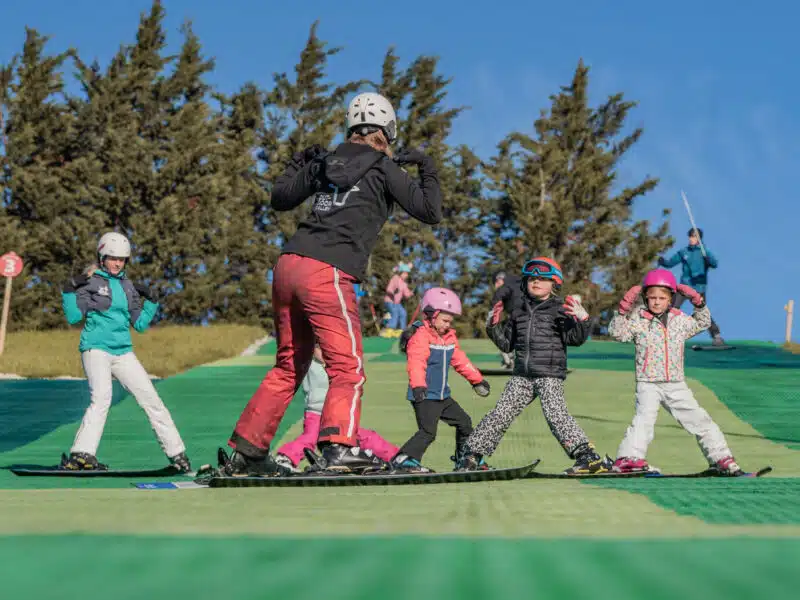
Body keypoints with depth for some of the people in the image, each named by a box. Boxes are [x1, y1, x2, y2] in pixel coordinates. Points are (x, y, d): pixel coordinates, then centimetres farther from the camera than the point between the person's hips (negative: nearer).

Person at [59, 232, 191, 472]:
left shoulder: (128, 286, 15)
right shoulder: (90, 281, 0)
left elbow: (139, 324, 17)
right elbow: (73, 317, -7)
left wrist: (150, 300, 9)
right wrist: (69, 290, -17)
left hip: (123, 352, 6)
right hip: (96, 349, -5)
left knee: (150, 398, 2)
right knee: (102, 396, -27)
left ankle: (176, 452, 9)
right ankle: (81, 454, -33)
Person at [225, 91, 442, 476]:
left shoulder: (325, 163, 17)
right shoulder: (383, 167, 3)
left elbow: (280, 198, 29)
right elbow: (431, 212, 3)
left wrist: (299, 162, 44)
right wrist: (427, 169, 18)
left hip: (288, 266, 7)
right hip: (327, 274, -7)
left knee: (288, 367, 17)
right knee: (348, 369, -7)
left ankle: (246, 451, 19)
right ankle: (339, 446, -27)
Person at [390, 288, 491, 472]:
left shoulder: (450, 337, 13)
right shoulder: (421, 337, -16)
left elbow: (459, 360, 25)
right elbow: (416, 363, -29)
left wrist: (477, 379, 31)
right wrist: (418, 386, -44)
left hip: (442, 396, 9)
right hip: (425, 397, -9)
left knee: (464, 422, 18)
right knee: (428, 431, -20)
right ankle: (403, 460, -21)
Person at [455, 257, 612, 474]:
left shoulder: (560, 310, 1)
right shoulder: (519, 313, 17)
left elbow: (575, 338, -9)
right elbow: (506, 343, 23)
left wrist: (582, 321, -27)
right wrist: (493, 327, 10)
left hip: (550, 375, -5)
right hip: (521, 375, 5)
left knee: (555, 414, -20)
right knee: (501, 413, 5)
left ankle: (587, 455, -19)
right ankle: (473, 454, 12)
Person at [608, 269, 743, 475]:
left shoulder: (680, 320, 11)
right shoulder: (638, 320, -1)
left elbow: (702, 324, 25)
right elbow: (617, 332, -12)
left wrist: (699, 303, 9)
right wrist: (623, 310, -23)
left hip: (676, 384, 4)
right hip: (648, 383, -4)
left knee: (700, 420, 8)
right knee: (644, 418, -26)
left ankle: (721, 459, 18)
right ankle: (628, 458, -34)